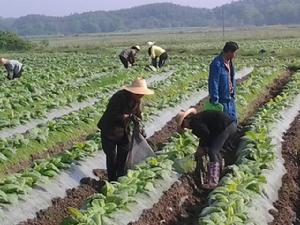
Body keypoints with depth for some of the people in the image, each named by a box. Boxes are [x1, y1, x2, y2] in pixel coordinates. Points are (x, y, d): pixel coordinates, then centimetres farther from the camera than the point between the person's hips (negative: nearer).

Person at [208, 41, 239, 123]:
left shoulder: (229, 62, 7)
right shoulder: (217, 64, -21)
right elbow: (213, 83, -21)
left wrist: (233, 94, 17)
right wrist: (215, 101, -20)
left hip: (230, 98, 9)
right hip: (221, 100, -9)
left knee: (233, 119, 15)